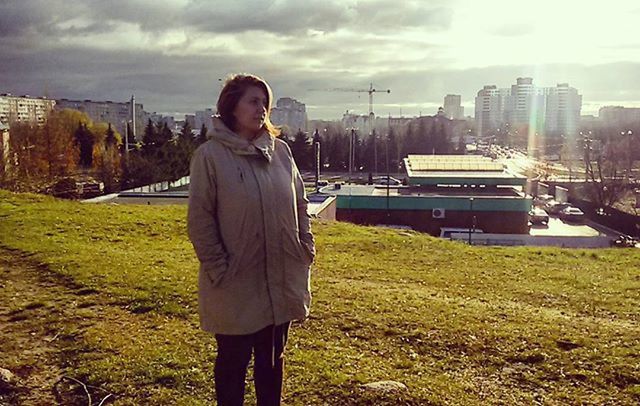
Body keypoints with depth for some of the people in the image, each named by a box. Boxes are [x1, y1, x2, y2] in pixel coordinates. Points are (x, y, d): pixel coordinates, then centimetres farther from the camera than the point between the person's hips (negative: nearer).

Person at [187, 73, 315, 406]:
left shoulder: (280, 150, 4)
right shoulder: (210, 154, -10)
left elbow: (299, 203, 12)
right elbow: (200, 219, -11)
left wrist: (306, 246, 5)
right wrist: (219, 268, -14)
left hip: (281, 281, 5)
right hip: (236, 287, -5)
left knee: (272, 359, 19)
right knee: (234, 361, 12)